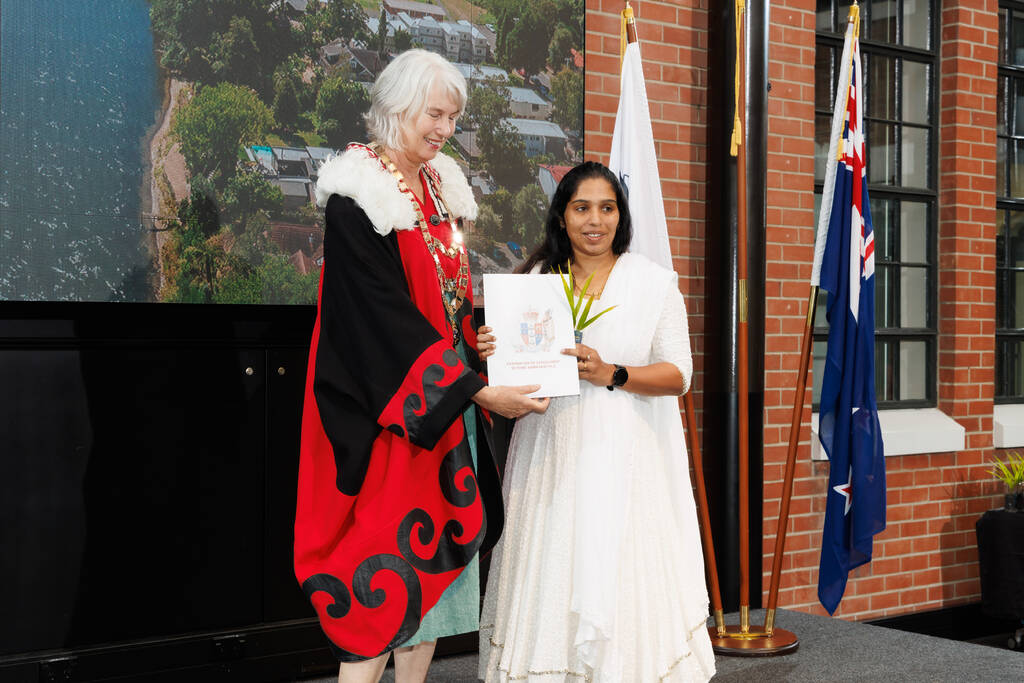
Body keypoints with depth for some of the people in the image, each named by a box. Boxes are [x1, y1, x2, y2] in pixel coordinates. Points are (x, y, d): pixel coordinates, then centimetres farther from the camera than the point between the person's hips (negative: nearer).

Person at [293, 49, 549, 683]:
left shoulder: (441, 187, 12)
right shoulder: (358, 197, -12)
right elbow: (387, 321, -19)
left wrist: (480, 342, -2)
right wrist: (477, 391, -21)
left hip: (450, 410, 8)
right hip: (386, 414, -8)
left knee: (437, 559, 9)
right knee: (383, 573, -7)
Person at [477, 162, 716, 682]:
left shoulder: (654, 282, 2)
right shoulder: (537, 279, 10)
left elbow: (678, 374, -2)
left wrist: (611, 375, -17)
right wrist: (497, 353, -6)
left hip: (627, 458, -2)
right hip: (551, 457, 2)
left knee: (623, 577, -5)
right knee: (553, 576, 1)